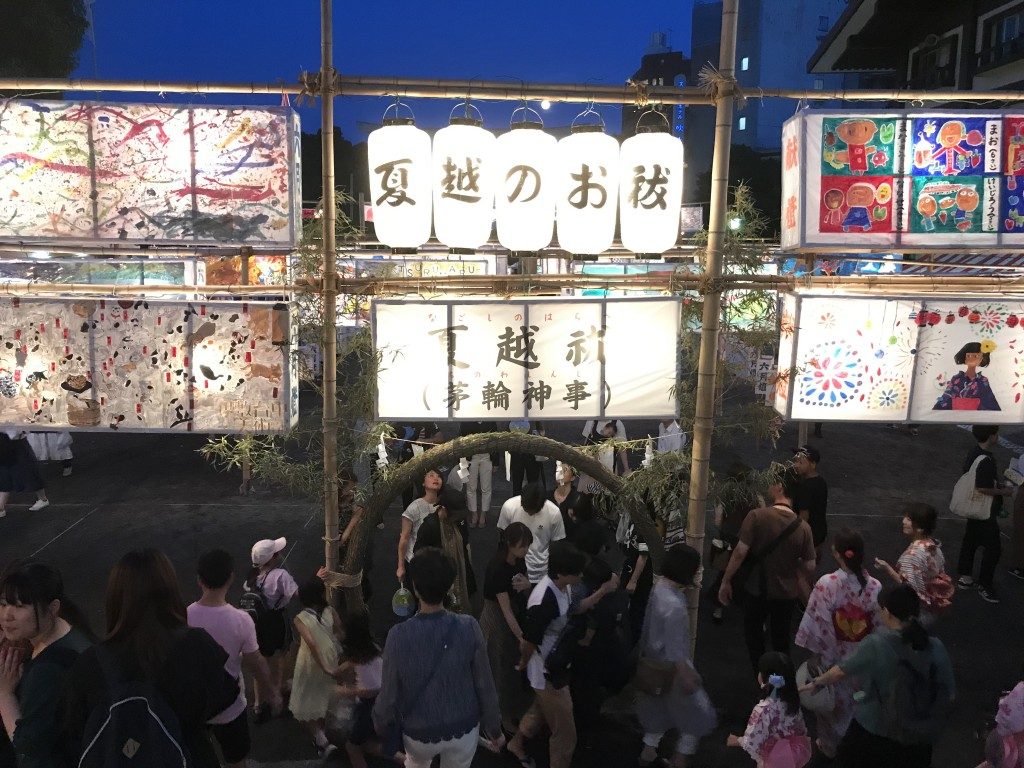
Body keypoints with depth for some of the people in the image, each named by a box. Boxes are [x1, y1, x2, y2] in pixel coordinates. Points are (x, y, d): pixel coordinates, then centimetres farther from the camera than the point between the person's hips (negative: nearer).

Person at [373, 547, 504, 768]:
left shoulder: (399, 635, -24)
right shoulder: (469, 628, -22)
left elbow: (389, 693, -13)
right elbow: (484, 685, -12)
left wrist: (381, 725, 8)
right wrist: (494, 728, 4)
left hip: (420, 733, 0)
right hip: (464, 729, 0)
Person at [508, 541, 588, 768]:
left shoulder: (560, 586, -9)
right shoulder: (544, 601, -37)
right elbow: (528, 642, -22)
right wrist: (523, 663, -4)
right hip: (548, 674, -9)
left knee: (540, 709, 33)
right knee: (565, 734, 8)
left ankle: (517, 744, 57)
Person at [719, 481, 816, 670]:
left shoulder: (757, 516, -21)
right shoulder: (803, 527, -13)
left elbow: (740, 552, -21)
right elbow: (810, 567, -7)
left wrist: (726, 581, -9)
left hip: (756, 590, -2)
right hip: (787, 593, 2)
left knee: (753, 634, 22)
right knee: (781, 640, 22)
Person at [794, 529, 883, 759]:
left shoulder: (826, 584, -26)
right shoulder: (875, 586, -16)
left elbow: (816, 625, -20)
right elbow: (880, 627, -6)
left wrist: (814, 654, -7)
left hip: (830, 658, -3)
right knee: (854, 702, 27)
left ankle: (829, 746, 40)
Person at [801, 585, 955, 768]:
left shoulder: (875, 645, -22)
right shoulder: (936, 648, -15)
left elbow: (842, 671, -8)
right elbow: (949, 696, -6)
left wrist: (817, 682, 10)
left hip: (875, 731, -3)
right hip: (919, 736, 3)